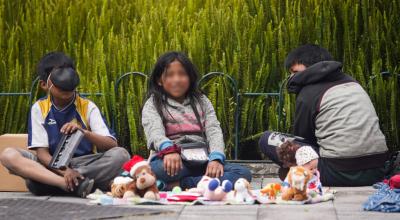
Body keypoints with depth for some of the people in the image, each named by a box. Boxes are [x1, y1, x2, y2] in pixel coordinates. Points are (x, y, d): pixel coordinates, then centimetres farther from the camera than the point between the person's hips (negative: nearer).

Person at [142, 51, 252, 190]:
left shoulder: (202, 101, 21)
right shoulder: (153, 104, 10)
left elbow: (214, 131, 6)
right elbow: (155, 131, -10)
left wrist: (216, 158, -15)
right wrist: (169, 149, -34)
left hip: (202, 161, 4)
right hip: (171, 160, -4)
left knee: (244, 173, -25)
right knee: (154, 171, -40)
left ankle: (179, 185, -33)